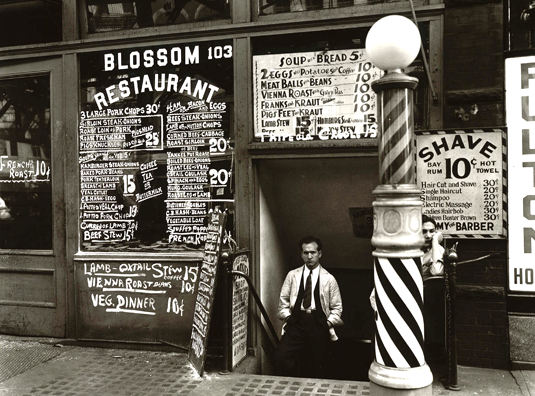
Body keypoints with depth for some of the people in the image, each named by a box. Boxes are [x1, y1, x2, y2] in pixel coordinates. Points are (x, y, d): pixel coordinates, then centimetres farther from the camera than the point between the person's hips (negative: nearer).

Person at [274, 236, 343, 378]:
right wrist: (288, 317, -1)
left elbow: (337, 308, 10)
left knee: (315, 369, 0)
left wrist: (328, 323, -3)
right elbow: (283, 301, 13)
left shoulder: (329, 279, 7)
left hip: (318, 324, 0)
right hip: (296, 322, 1)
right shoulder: (292, 275, 10)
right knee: (281, 356, -20)